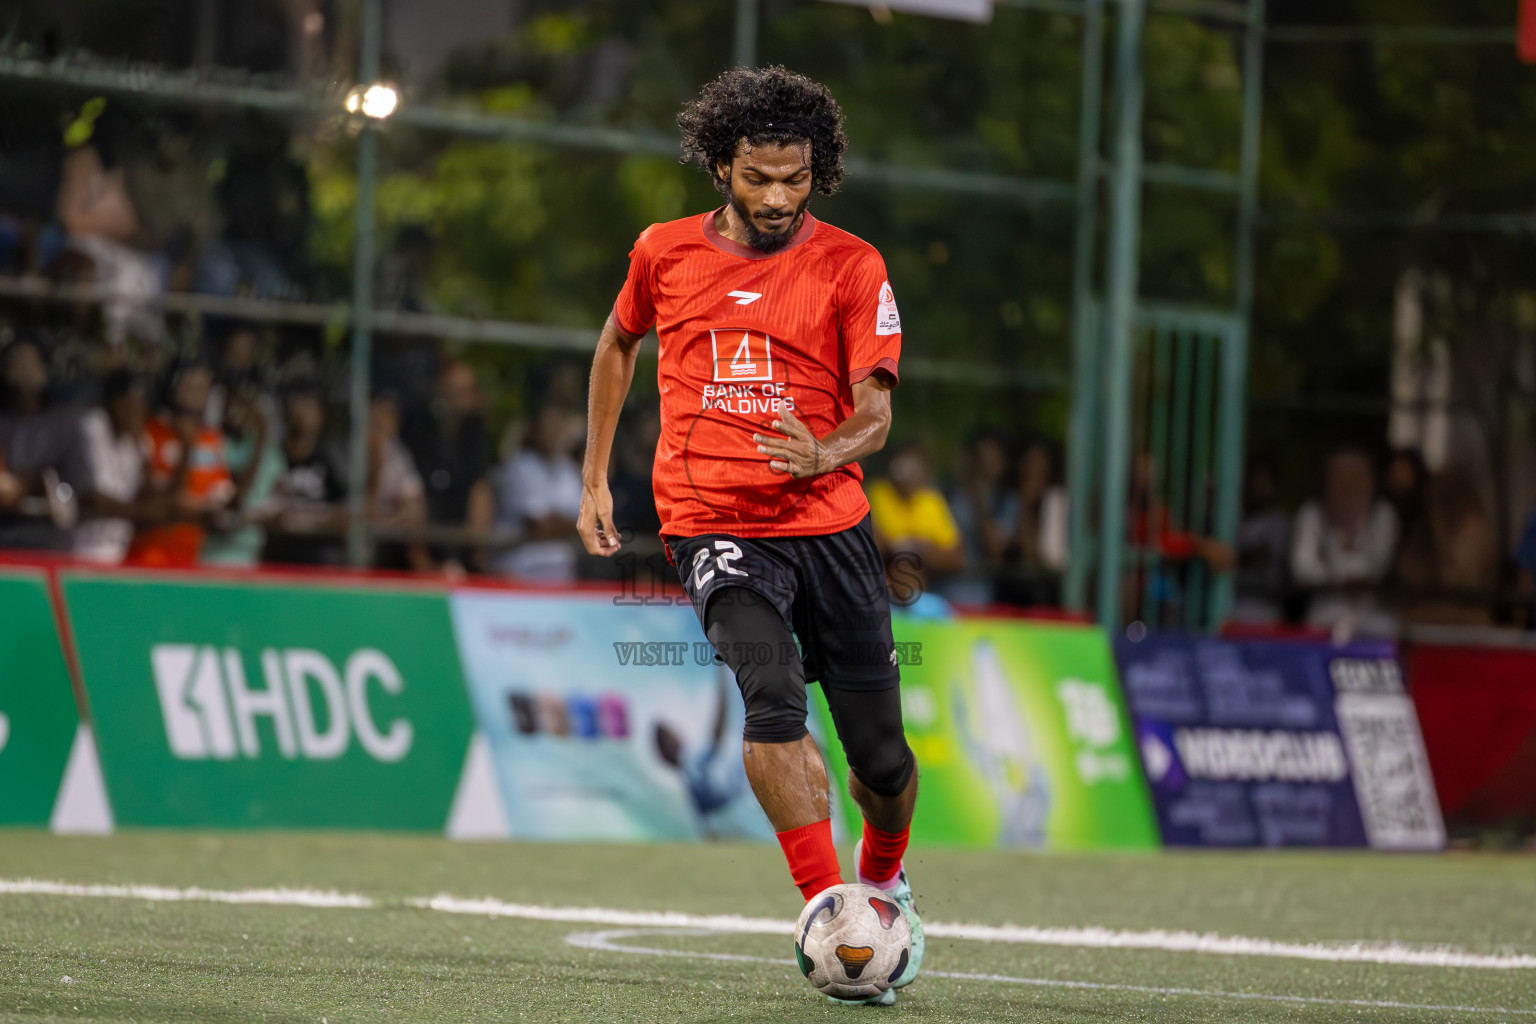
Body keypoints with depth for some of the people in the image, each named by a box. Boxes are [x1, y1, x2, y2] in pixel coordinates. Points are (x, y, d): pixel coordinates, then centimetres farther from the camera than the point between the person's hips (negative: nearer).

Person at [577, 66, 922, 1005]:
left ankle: (884, 876, 37)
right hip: (714, 527, -1)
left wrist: (826, 454, -31)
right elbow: (619, 345, 24)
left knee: (883, 759, 3)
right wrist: (595, 481, 21)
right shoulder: (665, 253, 4)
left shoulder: (851, 267, -2)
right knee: (773, 694, -28)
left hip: (830, 523, 1)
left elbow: (875, 414, -8)